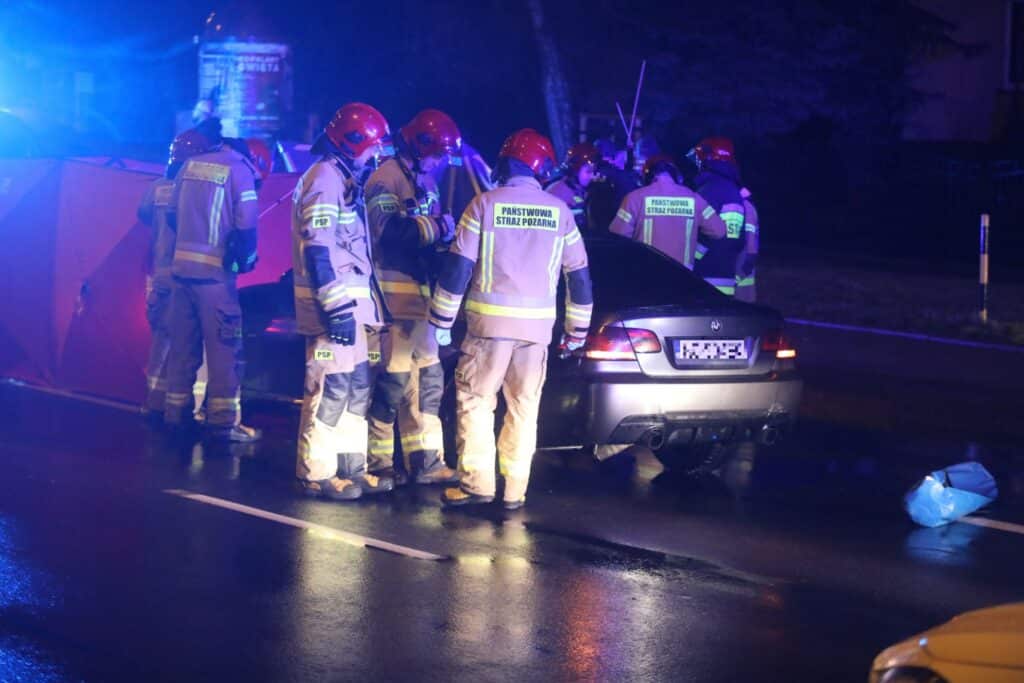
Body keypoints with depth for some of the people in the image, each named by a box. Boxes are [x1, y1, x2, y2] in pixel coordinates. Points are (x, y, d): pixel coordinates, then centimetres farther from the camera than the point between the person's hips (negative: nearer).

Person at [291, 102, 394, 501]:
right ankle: (316, 474, -3)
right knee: (330, 388, -8)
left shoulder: (345, 181, 18)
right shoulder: (325, 181, -14)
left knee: (357, 385, 14)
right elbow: (317, 251, -22)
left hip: (350, 301, 10)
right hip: (334, 302, -10)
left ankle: (351, 466, 21)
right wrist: (336, 309, -24)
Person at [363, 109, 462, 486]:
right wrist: (438, 227, -24)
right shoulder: (387, 179, -11)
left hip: (420, 293, 10)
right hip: (394, 295, -10)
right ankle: (377, 460, 4)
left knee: (428, 379, 11)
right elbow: (389, 229, -25)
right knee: (393, 380, -6)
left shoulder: (424, 181, 19)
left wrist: (449, 232, 5)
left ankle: (426, 460, 15)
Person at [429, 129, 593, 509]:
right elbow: (579, 275, 10)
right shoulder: (559, 212, 4)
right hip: (537, 322, 3)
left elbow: (457, 268, -5)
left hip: (491, 321, -3)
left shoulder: (485, 205, -4)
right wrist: (577, 331, 19)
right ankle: (515, 490, 8)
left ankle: (476, 482, -1)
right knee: (524, 407, 8)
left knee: (475, 400, 4)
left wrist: (441, 321, 1)